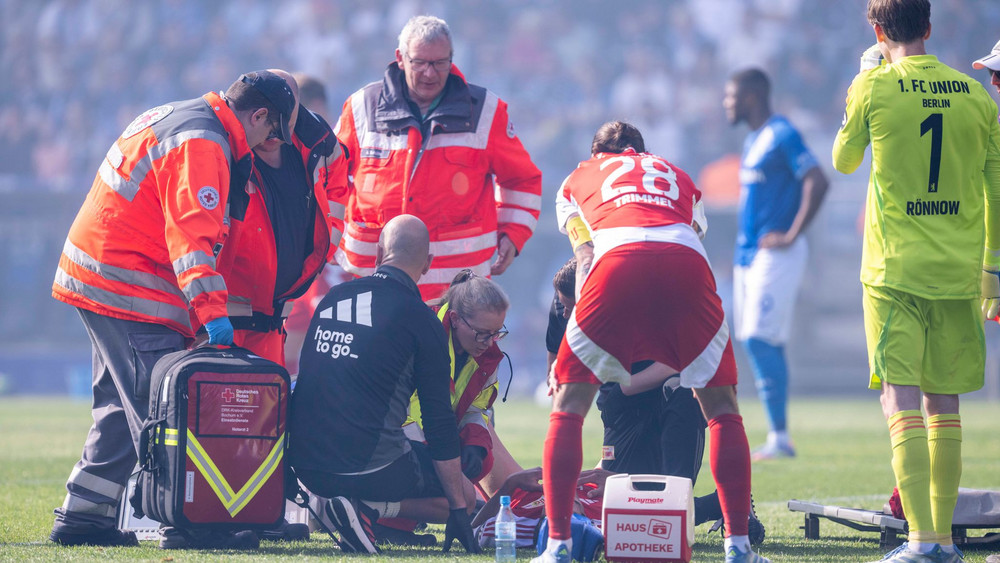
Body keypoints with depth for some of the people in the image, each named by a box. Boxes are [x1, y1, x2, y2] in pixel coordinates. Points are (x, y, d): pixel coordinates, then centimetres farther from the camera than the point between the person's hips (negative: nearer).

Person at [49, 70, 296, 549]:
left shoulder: (171, 117, 16)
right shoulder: (202, 144, -17)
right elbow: (192, 237, -27)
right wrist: (213, 312, -33)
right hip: (129, 289, -10)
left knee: (125, 409, 15)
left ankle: (81, 519, 17)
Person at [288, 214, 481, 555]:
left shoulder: (333, 298, 10)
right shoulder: (421, 320, -7)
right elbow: (439, 422, -6)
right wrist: (459, 510, -1)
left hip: (304, 464, 7)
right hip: (369, 468, -7)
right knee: (466, 496, 14)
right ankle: (370, 508, -9)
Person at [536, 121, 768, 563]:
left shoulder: (578, 179, 34)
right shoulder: (680, 179, 41)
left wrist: (568, 355, 15)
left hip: (619, 259, -1)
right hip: (688, 261, 2)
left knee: (568, 406, 12)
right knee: (721, 407, 17)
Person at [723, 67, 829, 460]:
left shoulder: (782, 135, -11)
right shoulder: (753, 140, 18)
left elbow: (817, 182, -20)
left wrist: (791, 236, -19)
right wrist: (747, 243, 17)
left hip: (774, 254, -10)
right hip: (749, 252, 10)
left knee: (761, 340, -13)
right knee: (755, 342, 7)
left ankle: (779, 438, -13)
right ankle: (777, 437, 9)